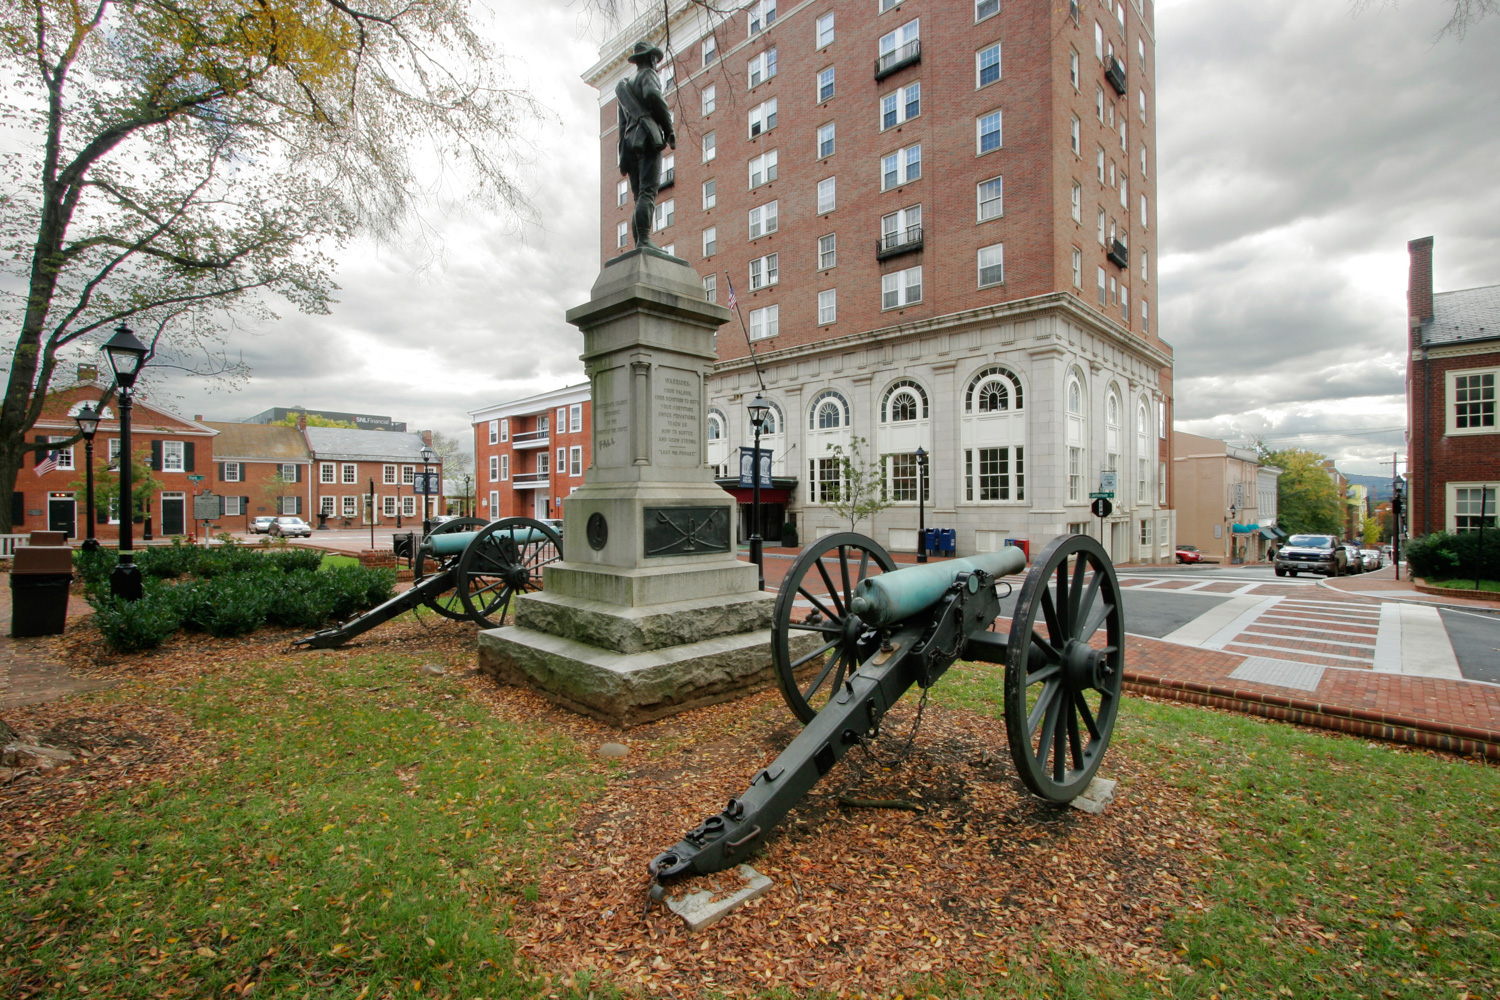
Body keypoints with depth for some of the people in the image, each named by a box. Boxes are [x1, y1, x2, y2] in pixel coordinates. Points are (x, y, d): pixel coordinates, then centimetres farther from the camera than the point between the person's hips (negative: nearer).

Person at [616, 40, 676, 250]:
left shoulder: (624, 86, 33)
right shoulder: (648, 74, 11)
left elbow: (622, 125, 26)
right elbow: (652, 95, -13)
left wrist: (623, 157, 20)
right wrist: (669, 129, -9)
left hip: (630, 141, 7)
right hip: (648, 136, -7)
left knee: (640, 196, 0)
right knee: (649, 190, -20)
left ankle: (638, 244, -12)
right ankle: (644, 239, -35)